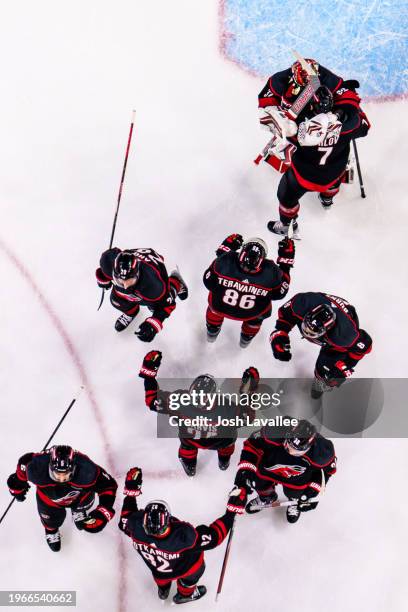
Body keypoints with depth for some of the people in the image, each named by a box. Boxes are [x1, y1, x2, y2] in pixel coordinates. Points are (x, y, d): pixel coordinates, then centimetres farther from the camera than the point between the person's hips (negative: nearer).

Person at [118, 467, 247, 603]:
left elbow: (125, 522, -12)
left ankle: (163, 589, 62)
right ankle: (185, 594, 51)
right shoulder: (183, 536, -46)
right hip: (181, 570, -4)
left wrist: (131, 491, -8)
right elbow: (213, 537, -33)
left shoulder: (136, 525, -36)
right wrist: (232, 510, -28)